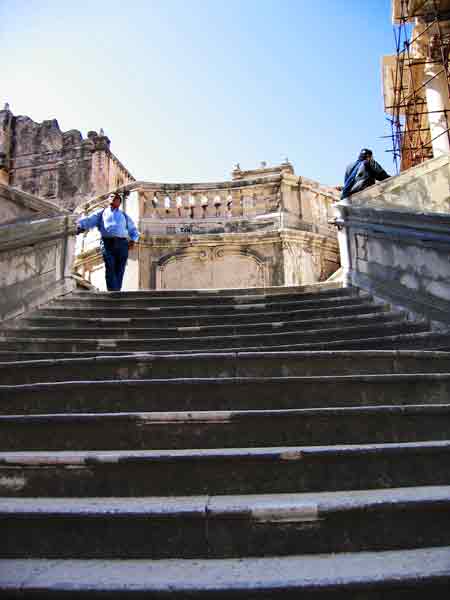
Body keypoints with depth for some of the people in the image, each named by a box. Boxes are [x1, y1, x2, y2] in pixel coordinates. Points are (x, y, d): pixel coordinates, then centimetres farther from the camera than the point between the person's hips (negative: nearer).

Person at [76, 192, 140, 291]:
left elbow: (134, 231, 29)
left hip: (122, 243, 2)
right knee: (110, 269, -16)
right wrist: (81, 226, -11)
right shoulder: (101, 213, 24)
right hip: (107, 242, -2)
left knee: (119, 271, -5)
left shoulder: (124, 216, 29)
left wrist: (133, 240, 9)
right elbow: (89, 220, 10)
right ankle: (112, 292, -22)